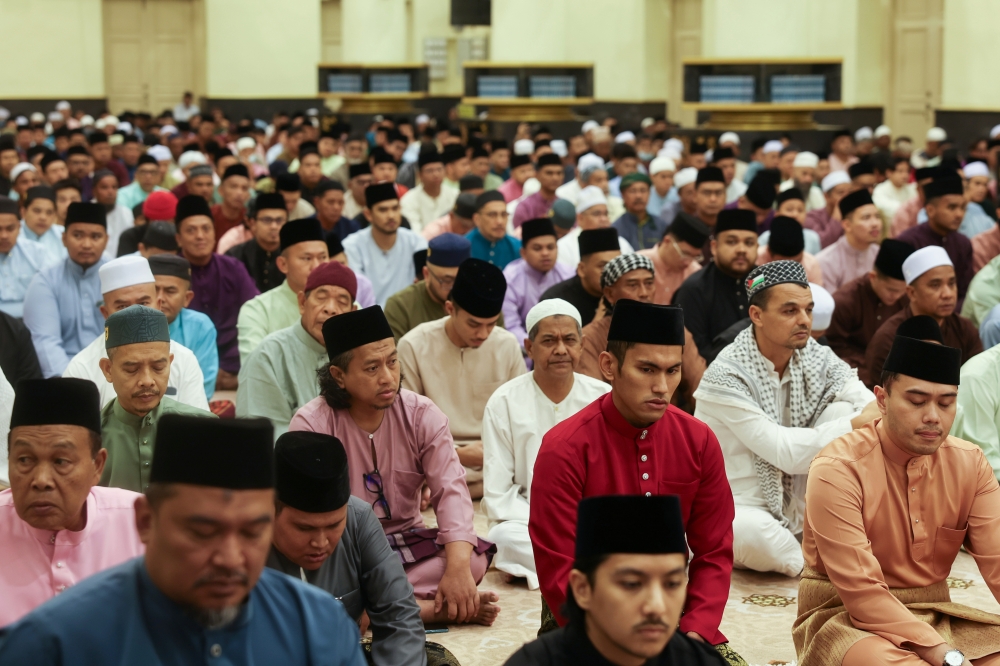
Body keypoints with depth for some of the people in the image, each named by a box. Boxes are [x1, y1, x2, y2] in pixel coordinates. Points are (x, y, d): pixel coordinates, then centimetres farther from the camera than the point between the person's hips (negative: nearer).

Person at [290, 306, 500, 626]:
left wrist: (458, 567, -32)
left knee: (475, 557, -24)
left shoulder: (422, 414, -5)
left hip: (405, 543, 2)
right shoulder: (311, 423, -13)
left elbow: (451, 490, -15)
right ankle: (431, 609, -29)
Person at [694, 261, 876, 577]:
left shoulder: (817, 358, -1)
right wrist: (856, 425, -27)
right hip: (740, 510, -5)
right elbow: (784, 452, -25)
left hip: (796, 507, 5)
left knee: (843, 411, -13)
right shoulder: (725, 376, -19)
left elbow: (872, 409, -12)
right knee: (753, 533, -42)